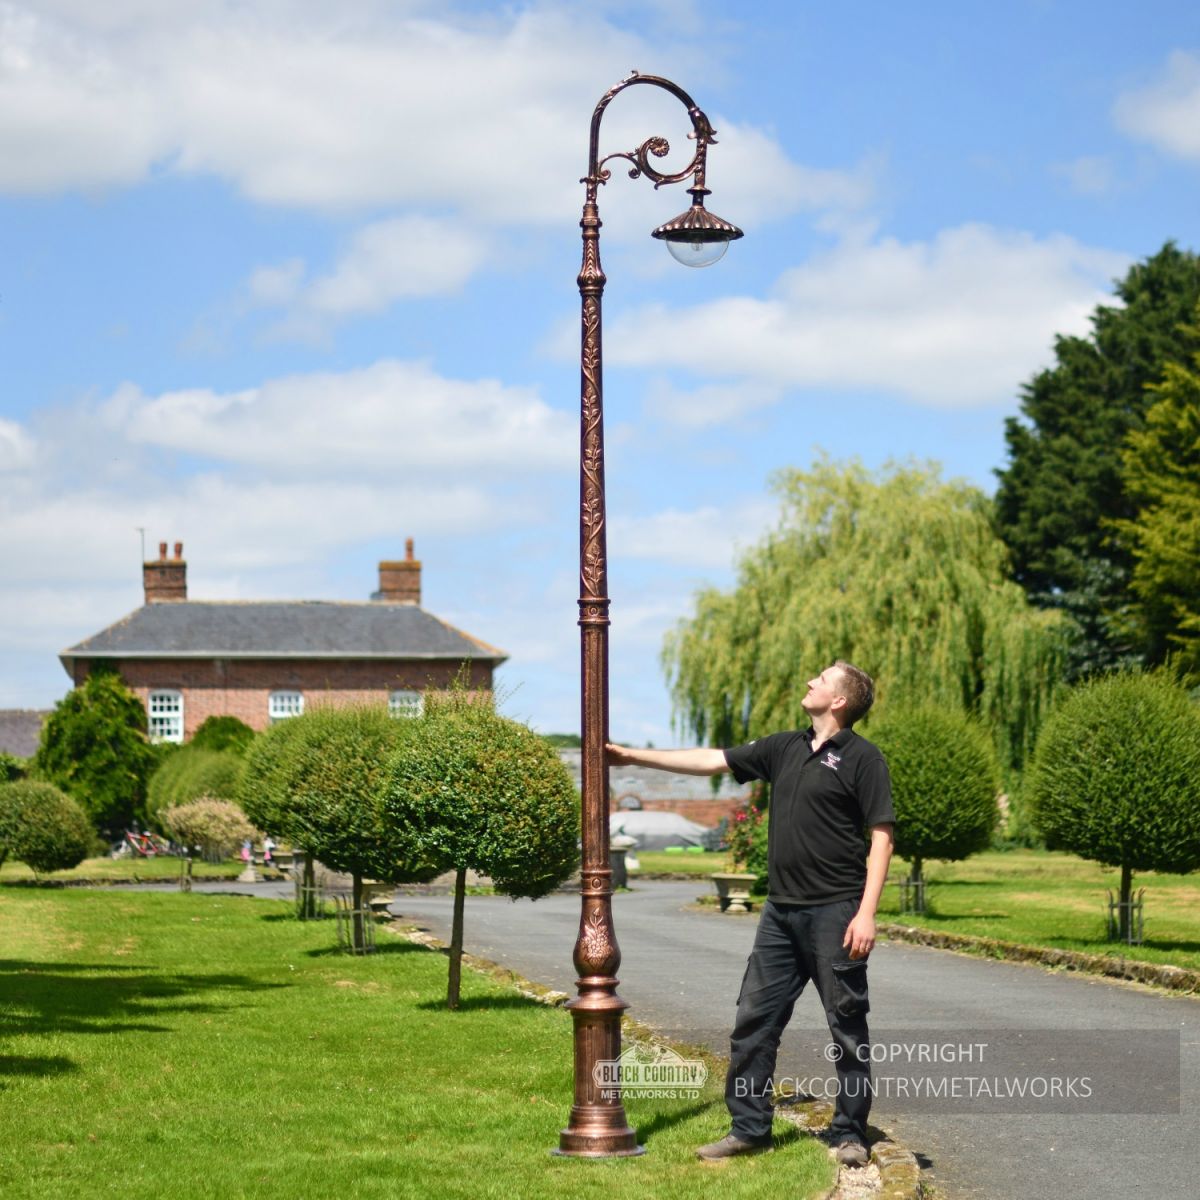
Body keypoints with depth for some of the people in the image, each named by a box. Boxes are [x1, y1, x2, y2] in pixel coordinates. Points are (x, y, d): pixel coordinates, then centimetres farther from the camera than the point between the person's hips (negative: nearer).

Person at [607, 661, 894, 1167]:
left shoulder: (862, 758, -7)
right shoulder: (785, 749, 13)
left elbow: (881, 837, -10)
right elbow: (712, 761, 18)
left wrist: (866, 913, -18)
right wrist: (635, 756, 18)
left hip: (834, 912, -7)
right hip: (782, 911, 7)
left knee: (847, 1025, 1)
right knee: (754, 1020, 7)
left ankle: (849, 1134, 11)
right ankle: (749, 1128, 15)